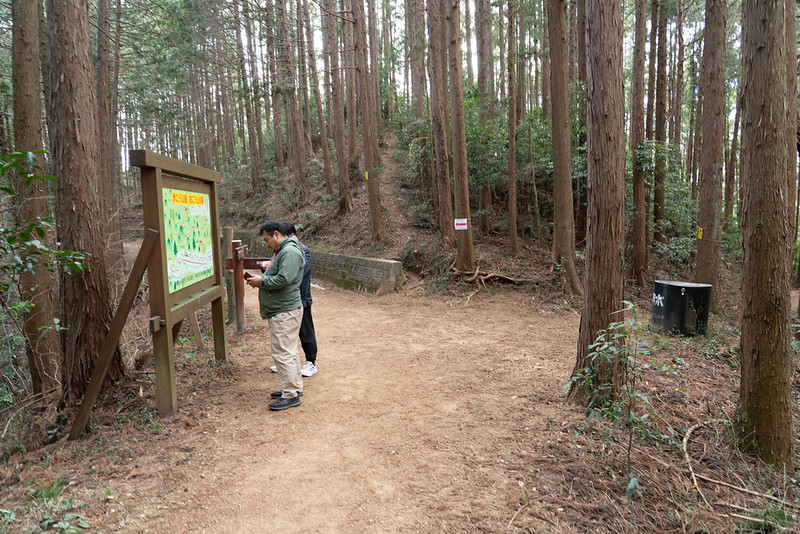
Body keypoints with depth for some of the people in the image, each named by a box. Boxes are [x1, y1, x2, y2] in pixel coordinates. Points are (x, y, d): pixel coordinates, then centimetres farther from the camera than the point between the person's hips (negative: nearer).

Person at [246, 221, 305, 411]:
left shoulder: (290, 252, -17)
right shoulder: (282, 251, 19)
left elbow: (283, 279, -26)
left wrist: (262, 281, -14)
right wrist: (261, 280, 10)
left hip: (285, 312, -11)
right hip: (281, 311, 11)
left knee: (283, 353, -7)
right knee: (288, 352, 17)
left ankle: (291, 395, 0)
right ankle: (295, 387, 28)